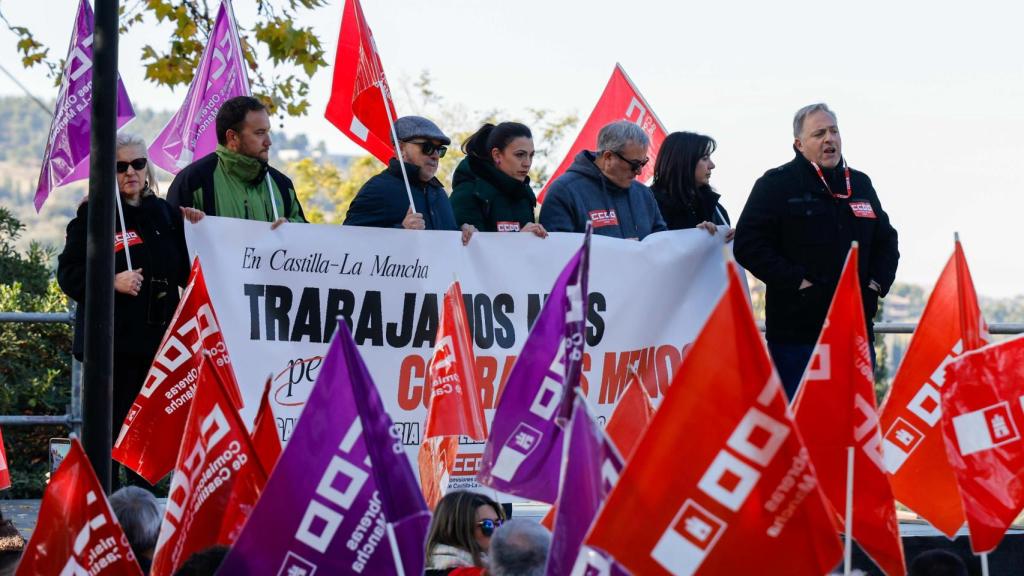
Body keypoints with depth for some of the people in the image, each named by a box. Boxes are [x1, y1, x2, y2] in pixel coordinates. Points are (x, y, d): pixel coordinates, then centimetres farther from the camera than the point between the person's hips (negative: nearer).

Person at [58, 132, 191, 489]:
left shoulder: (164, 213, 14)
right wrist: (113, 282, -20)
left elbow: (183, 272, 22)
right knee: (109, 421, -4)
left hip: (157, 337, 5)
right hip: (111, 340, -5)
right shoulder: (92, 215, -2)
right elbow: (69, 274, -7)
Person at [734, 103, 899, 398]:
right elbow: (748, 244, -9)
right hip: (796, 332, -5)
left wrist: (876, 283, 8)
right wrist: (796, 282, -15)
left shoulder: (860, 184, 16)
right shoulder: (776, 184, -1)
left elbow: (886, 240, 26)